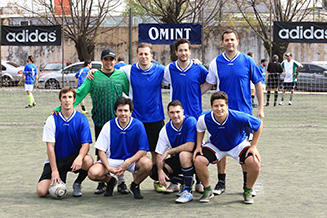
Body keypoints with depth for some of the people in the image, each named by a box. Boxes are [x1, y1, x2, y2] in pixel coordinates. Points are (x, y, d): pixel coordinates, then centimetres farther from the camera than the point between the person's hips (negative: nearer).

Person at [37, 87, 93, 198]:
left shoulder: (82, 119, -5)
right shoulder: (52, 119, -6)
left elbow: (86, 144, -10)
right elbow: (50, 146, -9)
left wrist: (80, 157, -33)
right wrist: (54, 171, -18)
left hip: (74, 157, 0)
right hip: (55, 160, 0)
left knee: (88, 160, -34)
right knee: (42, 191, -18)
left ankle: (77, 184, -2)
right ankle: (58, 183, 18)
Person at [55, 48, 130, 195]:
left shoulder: (122, 76, 5)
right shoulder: (94, 76, 2)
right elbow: (79, 93, -3)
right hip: (100, 121, 0)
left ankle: (121, 182, 13)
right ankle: (102, 182, 17)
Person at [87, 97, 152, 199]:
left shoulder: (138, 125, -11)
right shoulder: (108, 126, -8)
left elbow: (143, 150, -13)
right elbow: (101, 150, -5)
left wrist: (127, 163, -25)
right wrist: (109, 168, -22)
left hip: (132, 159, -1)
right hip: (112, 160, 1)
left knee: (147, 164, -33)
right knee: (93, 173, -25)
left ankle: (135, 185, 1)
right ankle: (110, 181, 13)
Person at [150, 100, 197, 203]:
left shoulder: (190, 121, -20)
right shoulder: (165, 130, -5)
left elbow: (190, 147, -30)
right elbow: (159, 154, -4)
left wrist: (168, 151, -21)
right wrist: (160, 171, -22)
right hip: (177, 159, 6)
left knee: (183, 154, -38)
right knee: (154, 171, -13)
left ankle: (188, 191, -25)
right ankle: (182, 182, 9)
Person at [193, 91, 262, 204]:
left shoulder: (238, 117, -34)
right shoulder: (204, 119, -25)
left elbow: (259, 124, -17)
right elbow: (200, 130, 2)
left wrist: (253, 146, -15)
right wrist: (198, 146, -9)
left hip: (238, 145, -1)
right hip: (215, 146, 2)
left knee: (255, 163, -27)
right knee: (198, 160, -24)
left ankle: (248, 191, 2)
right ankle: (207, 190, 2)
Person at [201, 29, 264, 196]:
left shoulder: (247, 61, -1)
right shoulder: (216, 63, 2)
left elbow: (258, 84, 4)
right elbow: (208, 84, 12)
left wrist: (260, 108, -1)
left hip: (244, 112, -1)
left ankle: (247, 184, 17)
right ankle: (221, 182, 16)